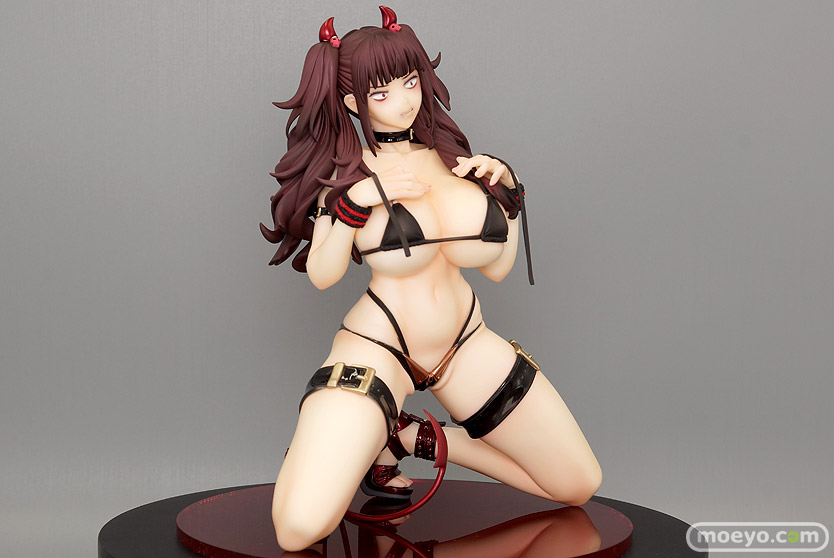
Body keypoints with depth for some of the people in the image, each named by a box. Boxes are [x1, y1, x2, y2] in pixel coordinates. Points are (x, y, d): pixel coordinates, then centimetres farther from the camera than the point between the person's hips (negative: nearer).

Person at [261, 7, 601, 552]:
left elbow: (498, 267, 11)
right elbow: (321, 275, -9)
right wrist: (358, 201, -19)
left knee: (580, 486, 11)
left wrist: (508, 192, 0)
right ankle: (366, 438, 8)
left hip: (467, 344, 5)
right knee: (301, 528, -26)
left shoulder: (452, 158, 7)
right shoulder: (348, 170, -4)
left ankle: (414, 437, 14)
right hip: (376, 345, -5)